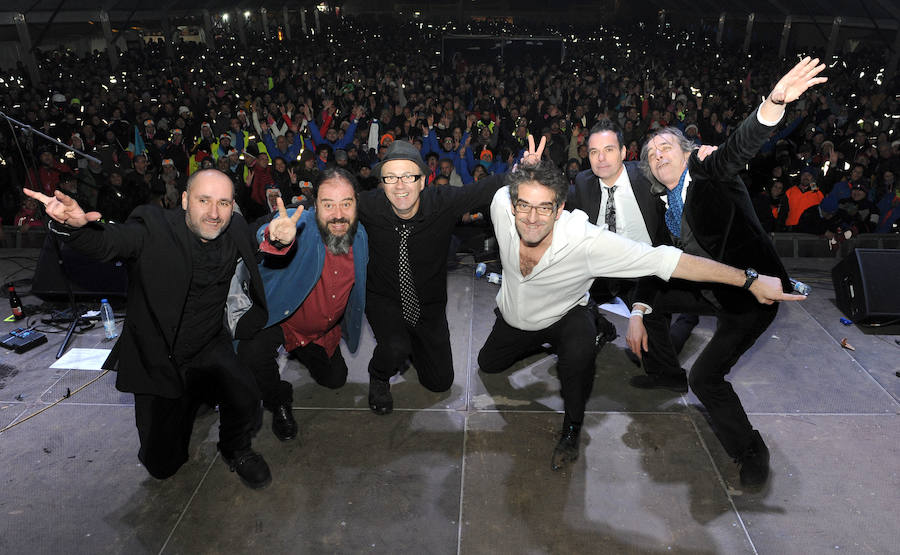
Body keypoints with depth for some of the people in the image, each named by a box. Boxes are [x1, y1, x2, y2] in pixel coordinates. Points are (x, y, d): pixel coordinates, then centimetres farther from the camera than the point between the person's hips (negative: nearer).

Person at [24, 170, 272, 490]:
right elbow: (106, 242, -34)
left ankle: (236, 449, 6)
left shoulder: (235, 231, -4)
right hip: (156, 361, -1)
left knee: (245, 400, -30)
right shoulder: (154, 227, -16)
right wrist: (71, 225, -54)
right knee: (162, 465, 6)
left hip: (209, 349, 2)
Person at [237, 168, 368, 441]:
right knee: (252, 354, -32)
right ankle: (279, 403, 1)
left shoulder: (360, 235, -13)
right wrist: (278, 239, -76)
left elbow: (360, 285, 6)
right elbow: (264, 235, -54)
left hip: (324, 329, 5)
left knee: (335, 379, 18)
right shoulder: (300, 224, -30)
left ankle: (302, 352, 50)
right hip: (277, 317, -4)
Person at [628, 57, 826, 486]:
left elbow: (741, 145, -32)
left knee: (706, 377, -12)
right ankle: (667, 372, 37)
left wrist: (774, 102, -52)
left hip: (752, 294, -8)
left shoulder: (711, 175, -12)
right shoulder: (664, 207, 6)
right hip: (710, 290, 8)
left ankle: (750, 451, 13)